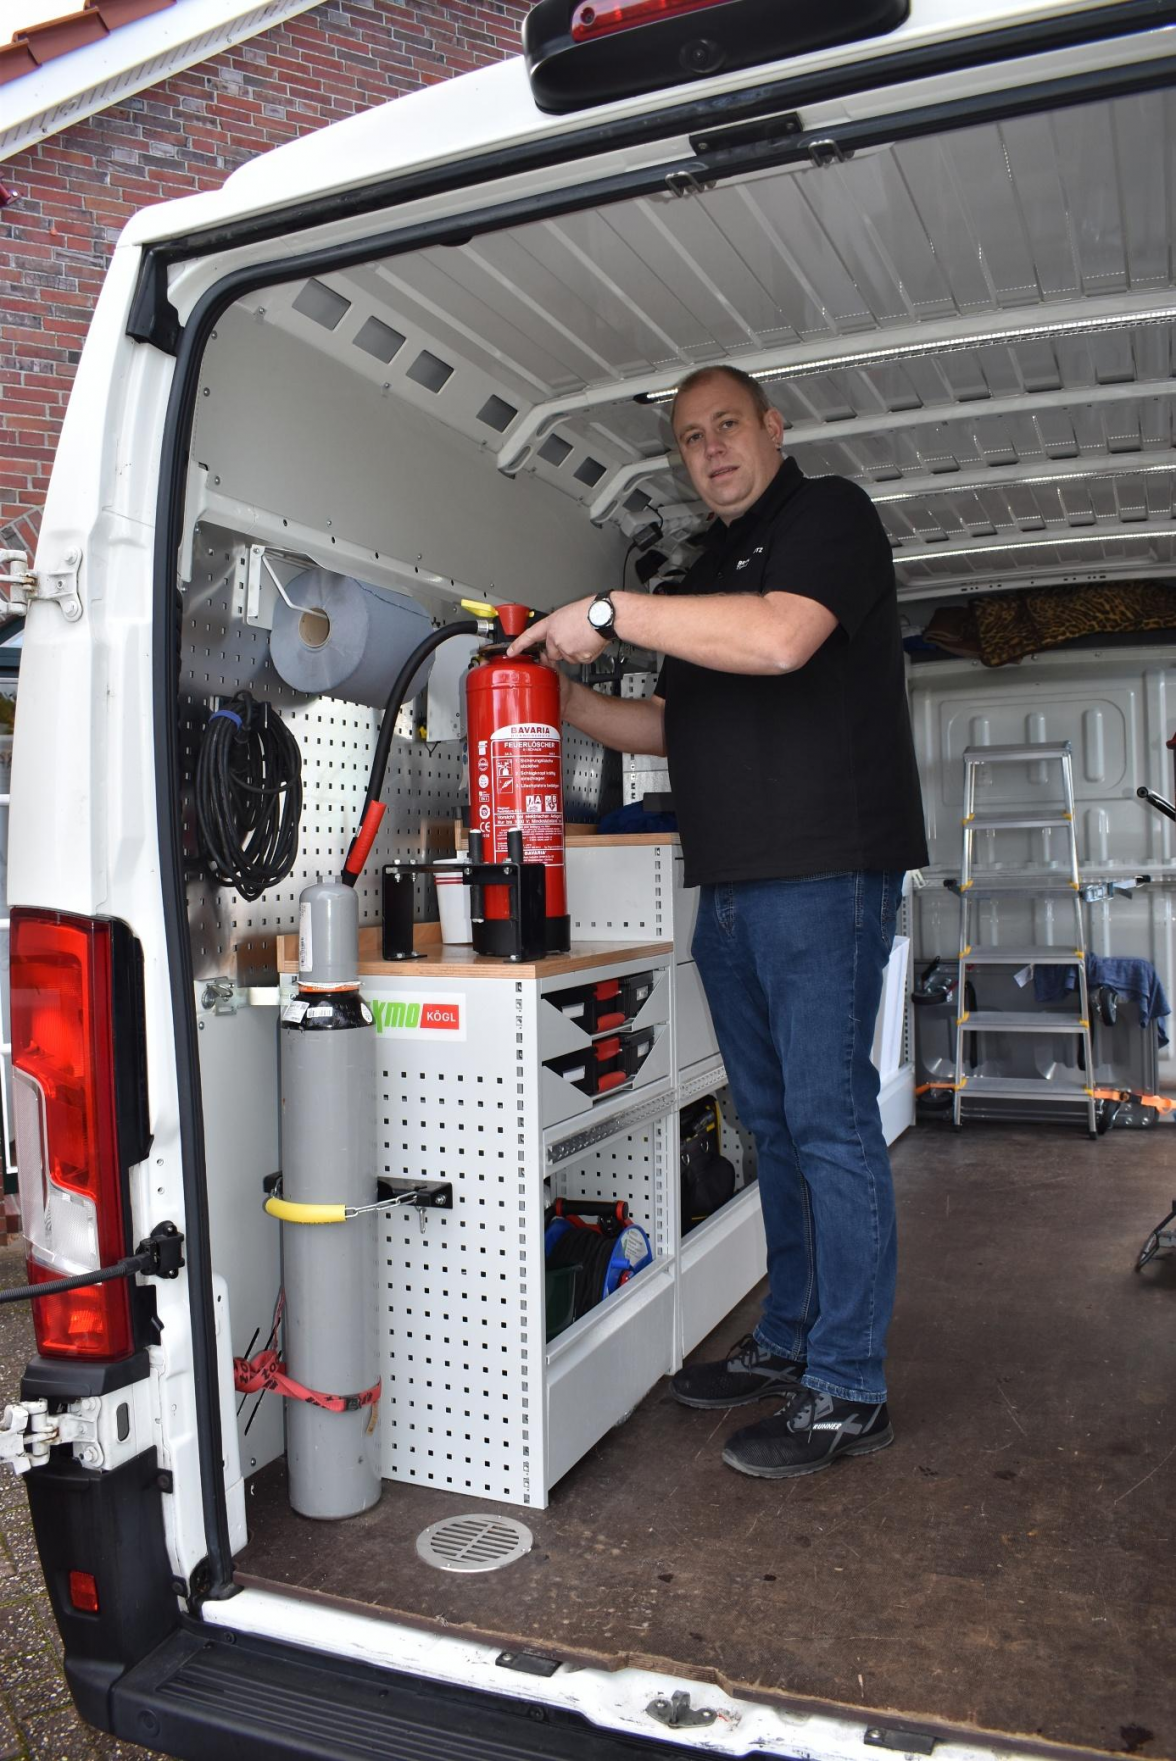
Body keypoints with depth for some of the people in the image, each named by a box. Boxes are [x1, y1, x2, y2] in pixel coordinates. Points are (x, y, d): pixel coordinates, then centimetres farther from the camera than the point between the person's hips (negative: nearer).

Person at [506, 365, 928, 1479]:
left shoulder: (829, 515, 0)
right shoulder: (707, 571, 24)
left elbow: (779, 639, -21)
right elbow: (671, 726, 25)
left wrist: (610, 612, -16)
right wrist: (558, 697, 11)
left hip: (824, 874, -8)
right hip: (728, 887, 8)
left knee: (829, 1121, -6)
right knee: (773, 1124, 13)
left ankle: (847, 1391, 4)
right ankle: (786, 1343, 25)